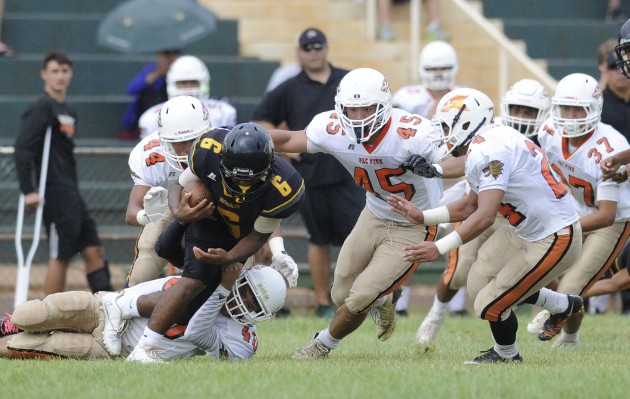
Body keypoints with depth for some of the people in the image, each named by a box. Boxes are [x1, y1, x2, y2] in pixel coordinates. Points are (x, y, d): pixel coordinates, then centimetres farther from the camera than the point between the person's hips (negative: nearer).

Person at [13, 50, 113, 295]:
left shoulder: (69, 112, 17)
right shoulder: (42, 109, -11)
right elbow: (22, 149, -19)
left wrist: (72, 189, 19)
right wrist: (28, 191, -24)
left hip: (71, 194, 9)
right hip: (55, 194, -9)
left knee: (94, 251, 6)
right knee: (60, 256, -6)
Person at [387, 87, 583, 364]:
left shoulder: (488, 152, -24)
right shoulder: (480, 151, 7)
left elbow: (485, 216, -33)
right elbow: (469, 207, 20)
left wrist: (439, 248, -34)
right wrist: (422, 217, 15)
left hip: (554, 239, -10)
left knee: (490, 305, -5)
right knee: (479, 283, 17)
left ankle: (506, 355, 26)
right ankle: (563, 305, 32)